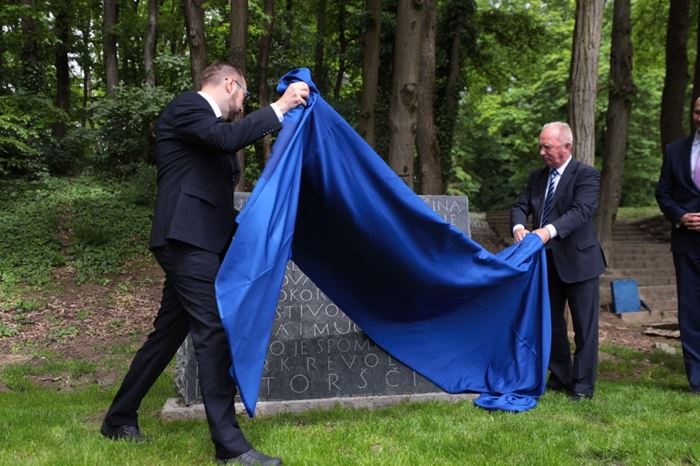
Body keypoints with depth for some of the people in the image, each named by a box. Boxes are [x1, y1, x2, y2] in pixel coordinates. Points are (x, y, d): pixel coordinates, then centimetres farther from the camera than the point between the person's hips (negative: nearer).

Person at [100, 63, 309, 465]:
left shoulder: (205, 118, 24)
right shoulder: (187, 105, -3)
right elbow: (227, 138, -23)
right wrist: (280, 107, -15)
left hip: (197, 242, 10)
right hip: (187, 239, -10)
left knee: (168, 333, 14)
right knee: (214, 333, -13)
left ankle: (119, 419, 28)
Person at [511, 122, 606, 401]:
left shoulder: (587, 176, -9)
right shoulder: (537, 177, 10)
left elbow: (581, 211, -23)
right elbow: (521, 206, 3)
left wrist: (549, 230, -38)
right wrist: (518, 226, -20)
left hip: (578, 261, -6)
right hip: (546, 262, 6)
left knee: (584, 326, 3)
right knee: (551, 322, 15)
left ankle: (583, 385, 15)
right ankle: (560, 377, 30)